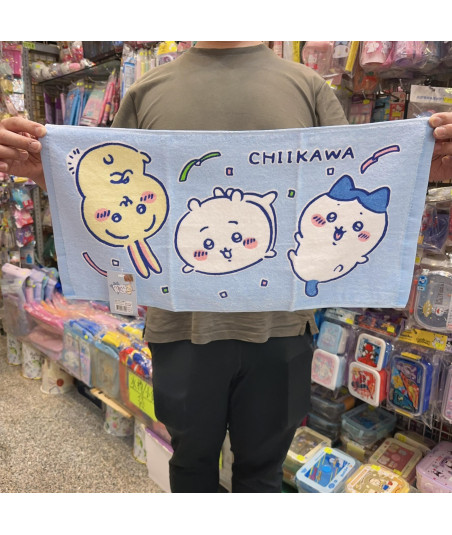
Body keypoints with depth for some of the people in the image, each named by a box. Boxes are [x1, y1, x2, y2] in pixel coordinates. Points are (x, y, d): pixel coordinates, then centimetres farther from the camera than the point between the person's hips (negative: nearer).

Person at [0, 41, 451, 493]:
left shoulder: (308, 86, 5)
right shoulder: (147, 92, 6)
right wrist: (47, 170, -9)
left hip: (279, 321, 0)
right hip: (183, 321, 1)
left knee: (261, 467, 22)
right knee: (193, 460, 24)